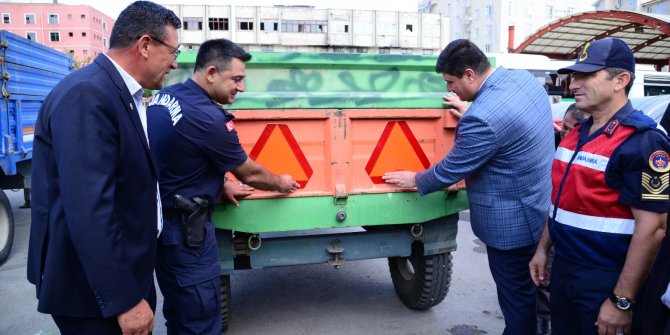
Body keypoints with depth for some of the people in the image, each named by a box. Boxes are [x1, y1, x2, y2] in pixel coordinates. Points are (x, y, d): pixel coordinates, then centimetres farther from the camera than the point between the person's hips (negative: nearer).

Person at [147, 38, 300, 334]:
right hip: (183, 228, -9)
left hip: (159, 220, 10)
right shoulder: (207, 117, -23)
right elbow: (249, 174, -10)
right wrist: (280, 183, 8)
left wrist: (217, 185, 13)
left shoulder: (165, 96, 3)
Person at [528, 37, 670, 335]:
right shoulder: (576, 135, 7)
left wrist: (622, 301, -21)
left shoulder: (642, 141, -19)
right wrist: (542, 248, 14)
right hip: (563, 269, 8)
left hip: (605, 280, -7)